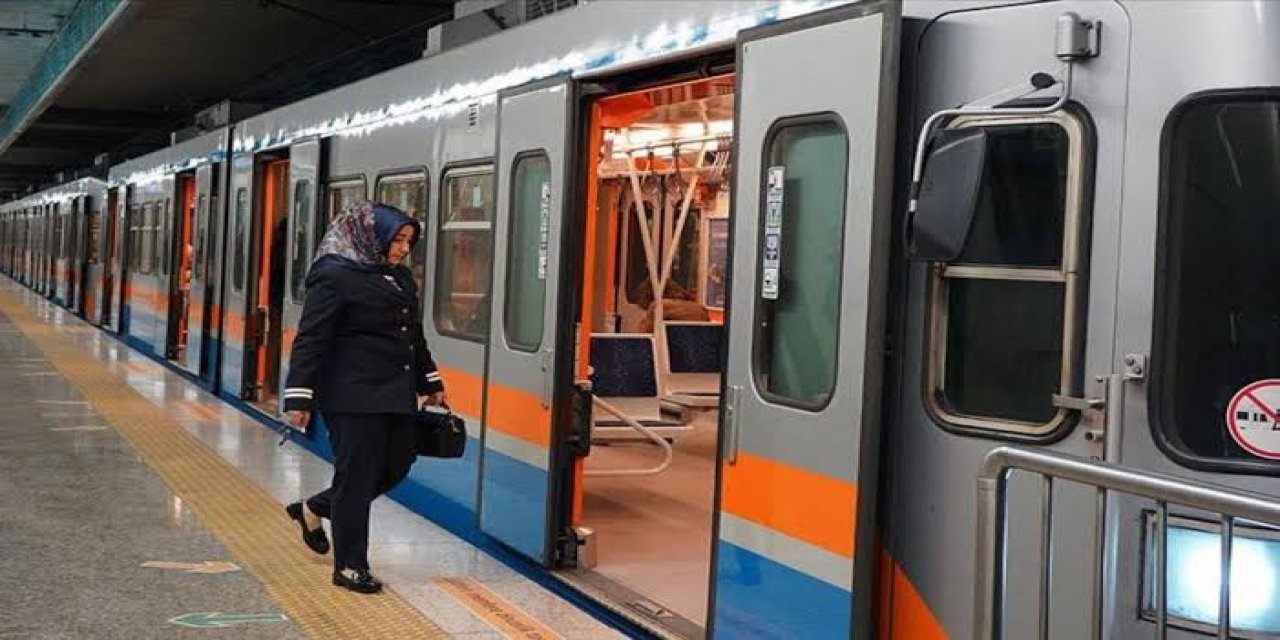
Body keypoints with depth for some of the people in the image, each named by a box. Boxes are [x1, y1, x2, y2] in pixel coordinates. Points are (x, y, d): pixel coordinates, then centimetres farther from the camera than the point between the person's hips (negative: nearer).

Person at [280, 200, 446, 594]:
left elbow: (414, 336, 24)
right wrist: (299, 399, -19)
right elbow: (310, 341, -14)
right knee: (358, 475, -2)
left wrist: (430, 383, 26)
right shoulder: (334, 278, -11)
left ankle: (314, 510, 31)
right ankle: (349, 566, 11)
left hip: (395, 395, 9)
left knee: (396, 466, 12)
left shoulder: (399, 278, 14)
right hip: (354, 397, -9)